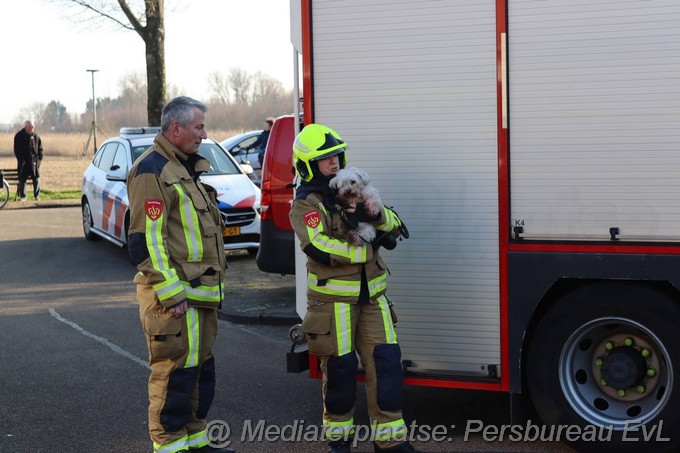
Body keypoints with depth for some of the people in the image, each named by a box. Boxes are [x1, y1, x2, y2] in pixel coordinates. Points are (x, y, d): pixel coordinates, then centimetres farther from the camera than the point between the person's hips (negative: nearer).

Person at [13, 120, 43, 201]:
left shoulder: (36, 136, 8)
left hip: (34, 161, 3)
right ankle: (22, 196, 6)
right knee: (22, 179, -1)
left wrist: (39, 158, 0)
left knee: (36, 179, 1)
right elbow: (16, 150, -3)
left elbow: (40, 148, 12)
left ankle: (37, 196, 8)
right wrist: (21, 160, -11)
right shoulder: (19, 136, -1)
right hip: (24, 162, -3)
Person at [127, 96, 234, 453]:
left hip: (200, 291, 10)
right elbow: (145, 239, -20)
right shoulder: (152, 170, -14)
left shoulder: (183, 167, 18)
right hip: (175, 295, -10)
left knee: (200, 368, 16)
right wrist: (170, 292, -22)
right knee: (174, 372, -5)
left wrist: (212, 285, 23)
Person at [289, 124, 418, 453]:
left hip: (371, 295, 5)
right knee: (340, 369, 2)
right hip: (333, 299, -5)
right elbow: (319, 249, -22)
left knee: (386, 362, 1)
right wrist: (367, 250, -14)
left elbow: (394, 227, 8)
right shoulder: (305, 204, -7)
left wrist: (373, 213, -14)